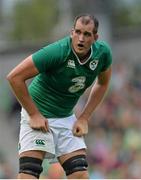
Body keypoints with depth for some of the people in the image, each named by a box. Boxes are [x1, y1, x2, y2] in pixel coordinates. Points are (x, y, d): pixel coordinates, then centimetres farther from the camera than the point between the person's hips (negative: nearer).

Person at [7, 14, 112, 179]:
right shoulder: (57, 52, -26)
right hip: (38, 116, -5)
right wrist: (34, 115, -17)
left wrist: (84, 118, 3)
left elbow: (102, 83, 12)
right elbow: (14, 77, -22)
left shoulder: (102, 52, -10)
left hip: (67, 118, 5)